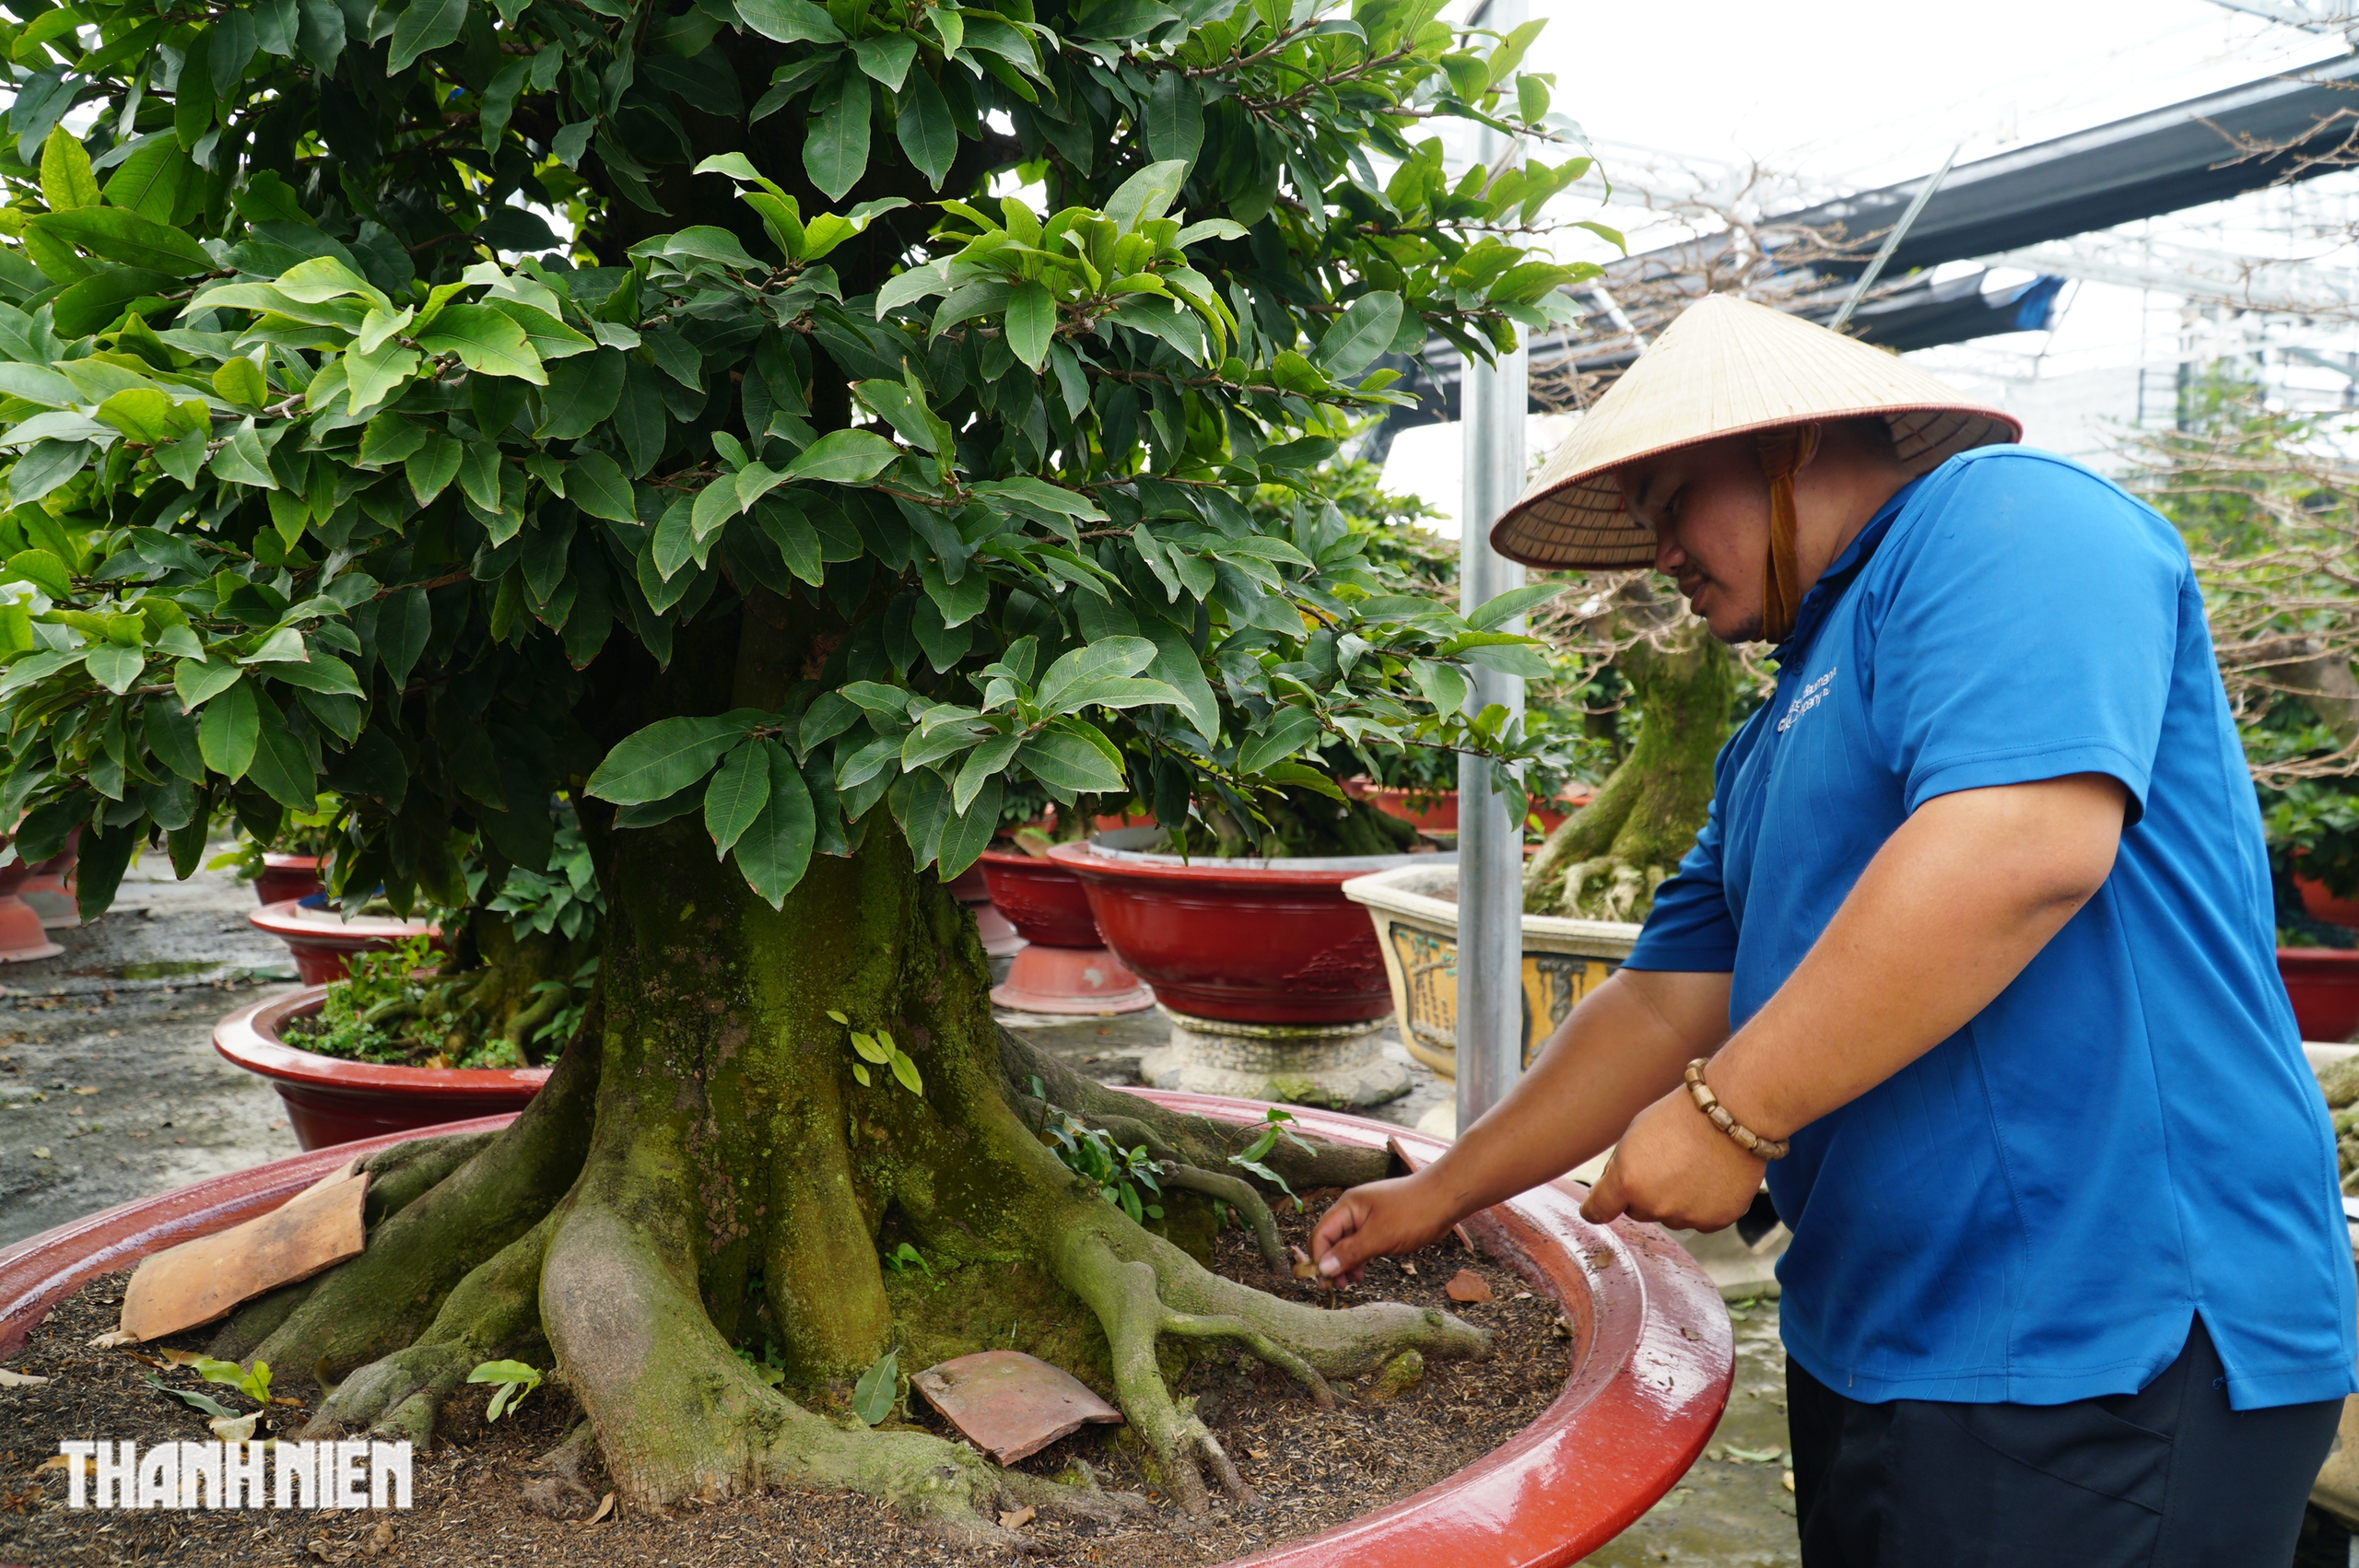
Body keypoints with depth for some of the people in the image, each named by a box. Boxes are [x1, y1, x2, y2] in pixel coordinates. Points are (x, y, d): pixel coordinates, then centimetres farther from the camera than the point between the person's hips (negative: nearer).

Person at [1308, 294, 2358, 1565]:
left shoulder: (2007, 521, -11)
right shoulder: (1780, 733, 17)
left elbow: (2022, 847, -28)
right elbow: (1662, 1004, 17)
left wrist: (1731, 1114, -22)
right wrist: (1439, 1196, 17)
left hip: (2110, 1359, -9)